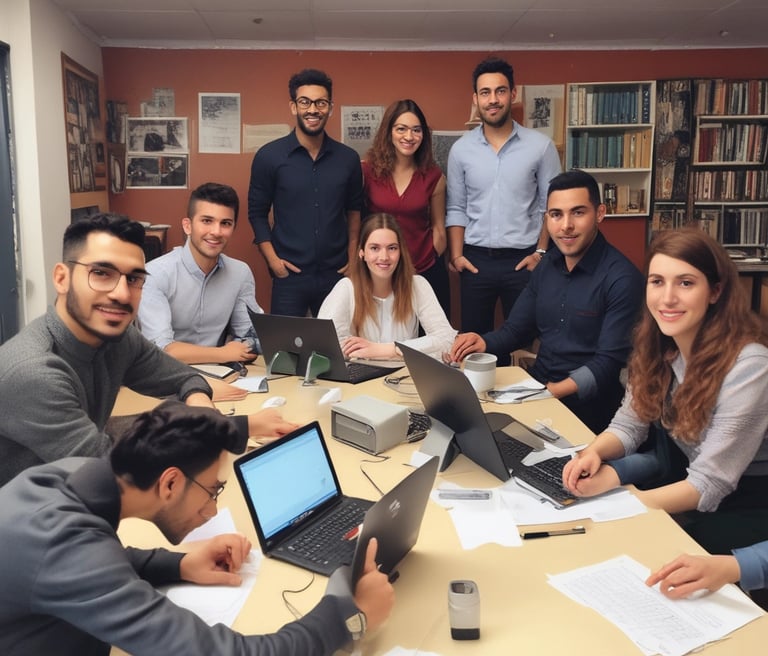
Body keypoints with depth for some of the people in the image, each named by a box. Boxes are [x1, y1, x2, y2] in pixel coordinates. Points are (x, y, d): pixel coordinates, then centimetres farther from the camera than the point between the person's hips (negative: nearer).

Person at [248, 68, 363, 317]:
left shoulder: (348, 158, 5)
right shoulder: (269, 156, -3)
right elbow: (257, 213, 2)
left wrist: (353, 258, 8)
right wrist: (272, 259, -8)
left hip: (336, 275, 3)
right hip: (289, 276, -2)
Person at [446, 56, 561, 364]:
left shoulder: (540, 146, -2)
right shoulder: (461, 149, 3)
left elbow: (551, 206, 1)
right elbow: (456, 208, 6)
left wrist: (541, 252, -7)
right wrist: (456, 255, -3)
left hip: (523, 260, -1)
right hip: (476, 260, 2)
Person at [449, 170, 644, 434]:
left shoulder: (622, 278, -14)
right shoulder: (547, 265, 7)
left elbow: (609, 363, -17)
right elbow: (517, 329, 14)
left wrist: (551, 392, -27)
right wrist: (484, 343, -7)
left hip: (588, 403, -6)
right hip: (537, 385, 6)